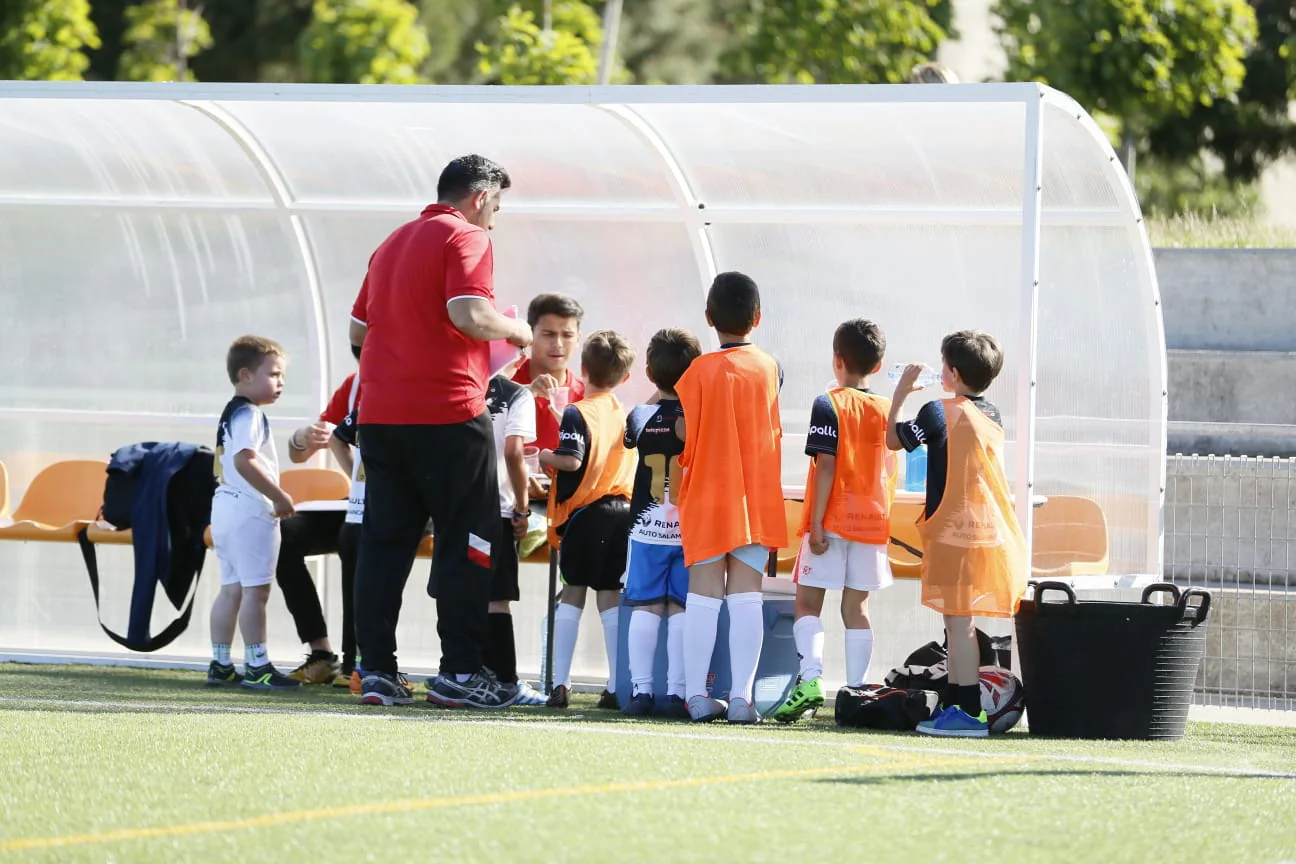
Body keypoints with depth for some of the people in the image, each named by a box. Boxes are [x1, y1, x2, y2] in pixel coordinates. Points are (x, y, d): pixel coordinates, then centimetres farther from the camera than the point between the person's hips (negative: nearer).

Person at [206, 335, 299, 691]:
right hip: (250, 511, -11)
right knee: (255, 589, -8)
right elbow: (245, 460, -26)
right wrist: (279, 497, -23)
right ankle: (257, 667, -9)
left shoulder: (230, 413, 19)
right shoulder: (248, 415, -14)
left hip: (225, 506, 11)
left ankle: (220, 664, 14)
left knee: (232, 588, 12)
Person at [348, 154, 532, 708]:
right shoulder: (466, 238, -5)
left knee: (384, 542, 7)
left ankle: (376, 669, 4)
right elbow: (469, 314, -19)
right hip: (447, 412, -7)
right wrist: (515, 331, -2)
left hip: (380, 413, 7)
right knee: (466, 542, 0)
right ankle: (459, 670, -2)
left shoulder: (393, 243, 20)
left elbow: (358, 330, 22)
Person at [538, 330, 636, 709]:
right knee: (610, 595, 7)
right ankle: (617, 685, 3)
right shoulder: (627, 417, 11)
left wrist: (541, 456, -3)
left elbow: (572, 460, -21)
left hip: (584, 512, -5)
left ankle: (560, 682, -4)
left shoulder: (577, 414, -10)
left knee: (572, 592, 0)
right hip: (621, 513, 5)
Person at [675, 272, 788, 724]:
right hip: (758, 499, 2)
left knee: (703, 593, 2)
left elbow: (686, 442, -6)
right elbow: (774, 435, 11)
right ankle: (741, 697, -5)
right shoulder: (769, 369, 1)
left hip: (708, 496, -2)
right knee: (746, 595, 0)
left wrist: (679, 490, 6)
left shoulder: (700, 371, -7)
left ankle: (697, 694, 0)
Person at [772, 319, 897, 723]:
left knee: (808, 602, -2)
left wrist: (816, 524, -15)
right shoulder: (887, 410, 8)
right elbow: (890, 473, 12)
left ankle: (811, 678, -21)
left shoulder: (829, 405, -9)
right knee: (856, 607, 9)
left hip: (833, 522, -5)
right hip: (873, 522, 5)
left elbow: (827, 466, -15)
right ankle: (856, 689, 4)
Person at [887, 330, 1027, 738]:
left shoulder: (940, 412, -10)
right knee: (958, 620, 14)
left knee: (958, 620, -9)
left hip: (954, 527, -8)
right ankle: (952, 705, 18)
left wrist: (901, 393, 11)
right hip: (986, 529, 8)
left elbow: (894, 440, 0)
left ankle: (968, 712, -13)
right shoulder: (992, 416, 12)